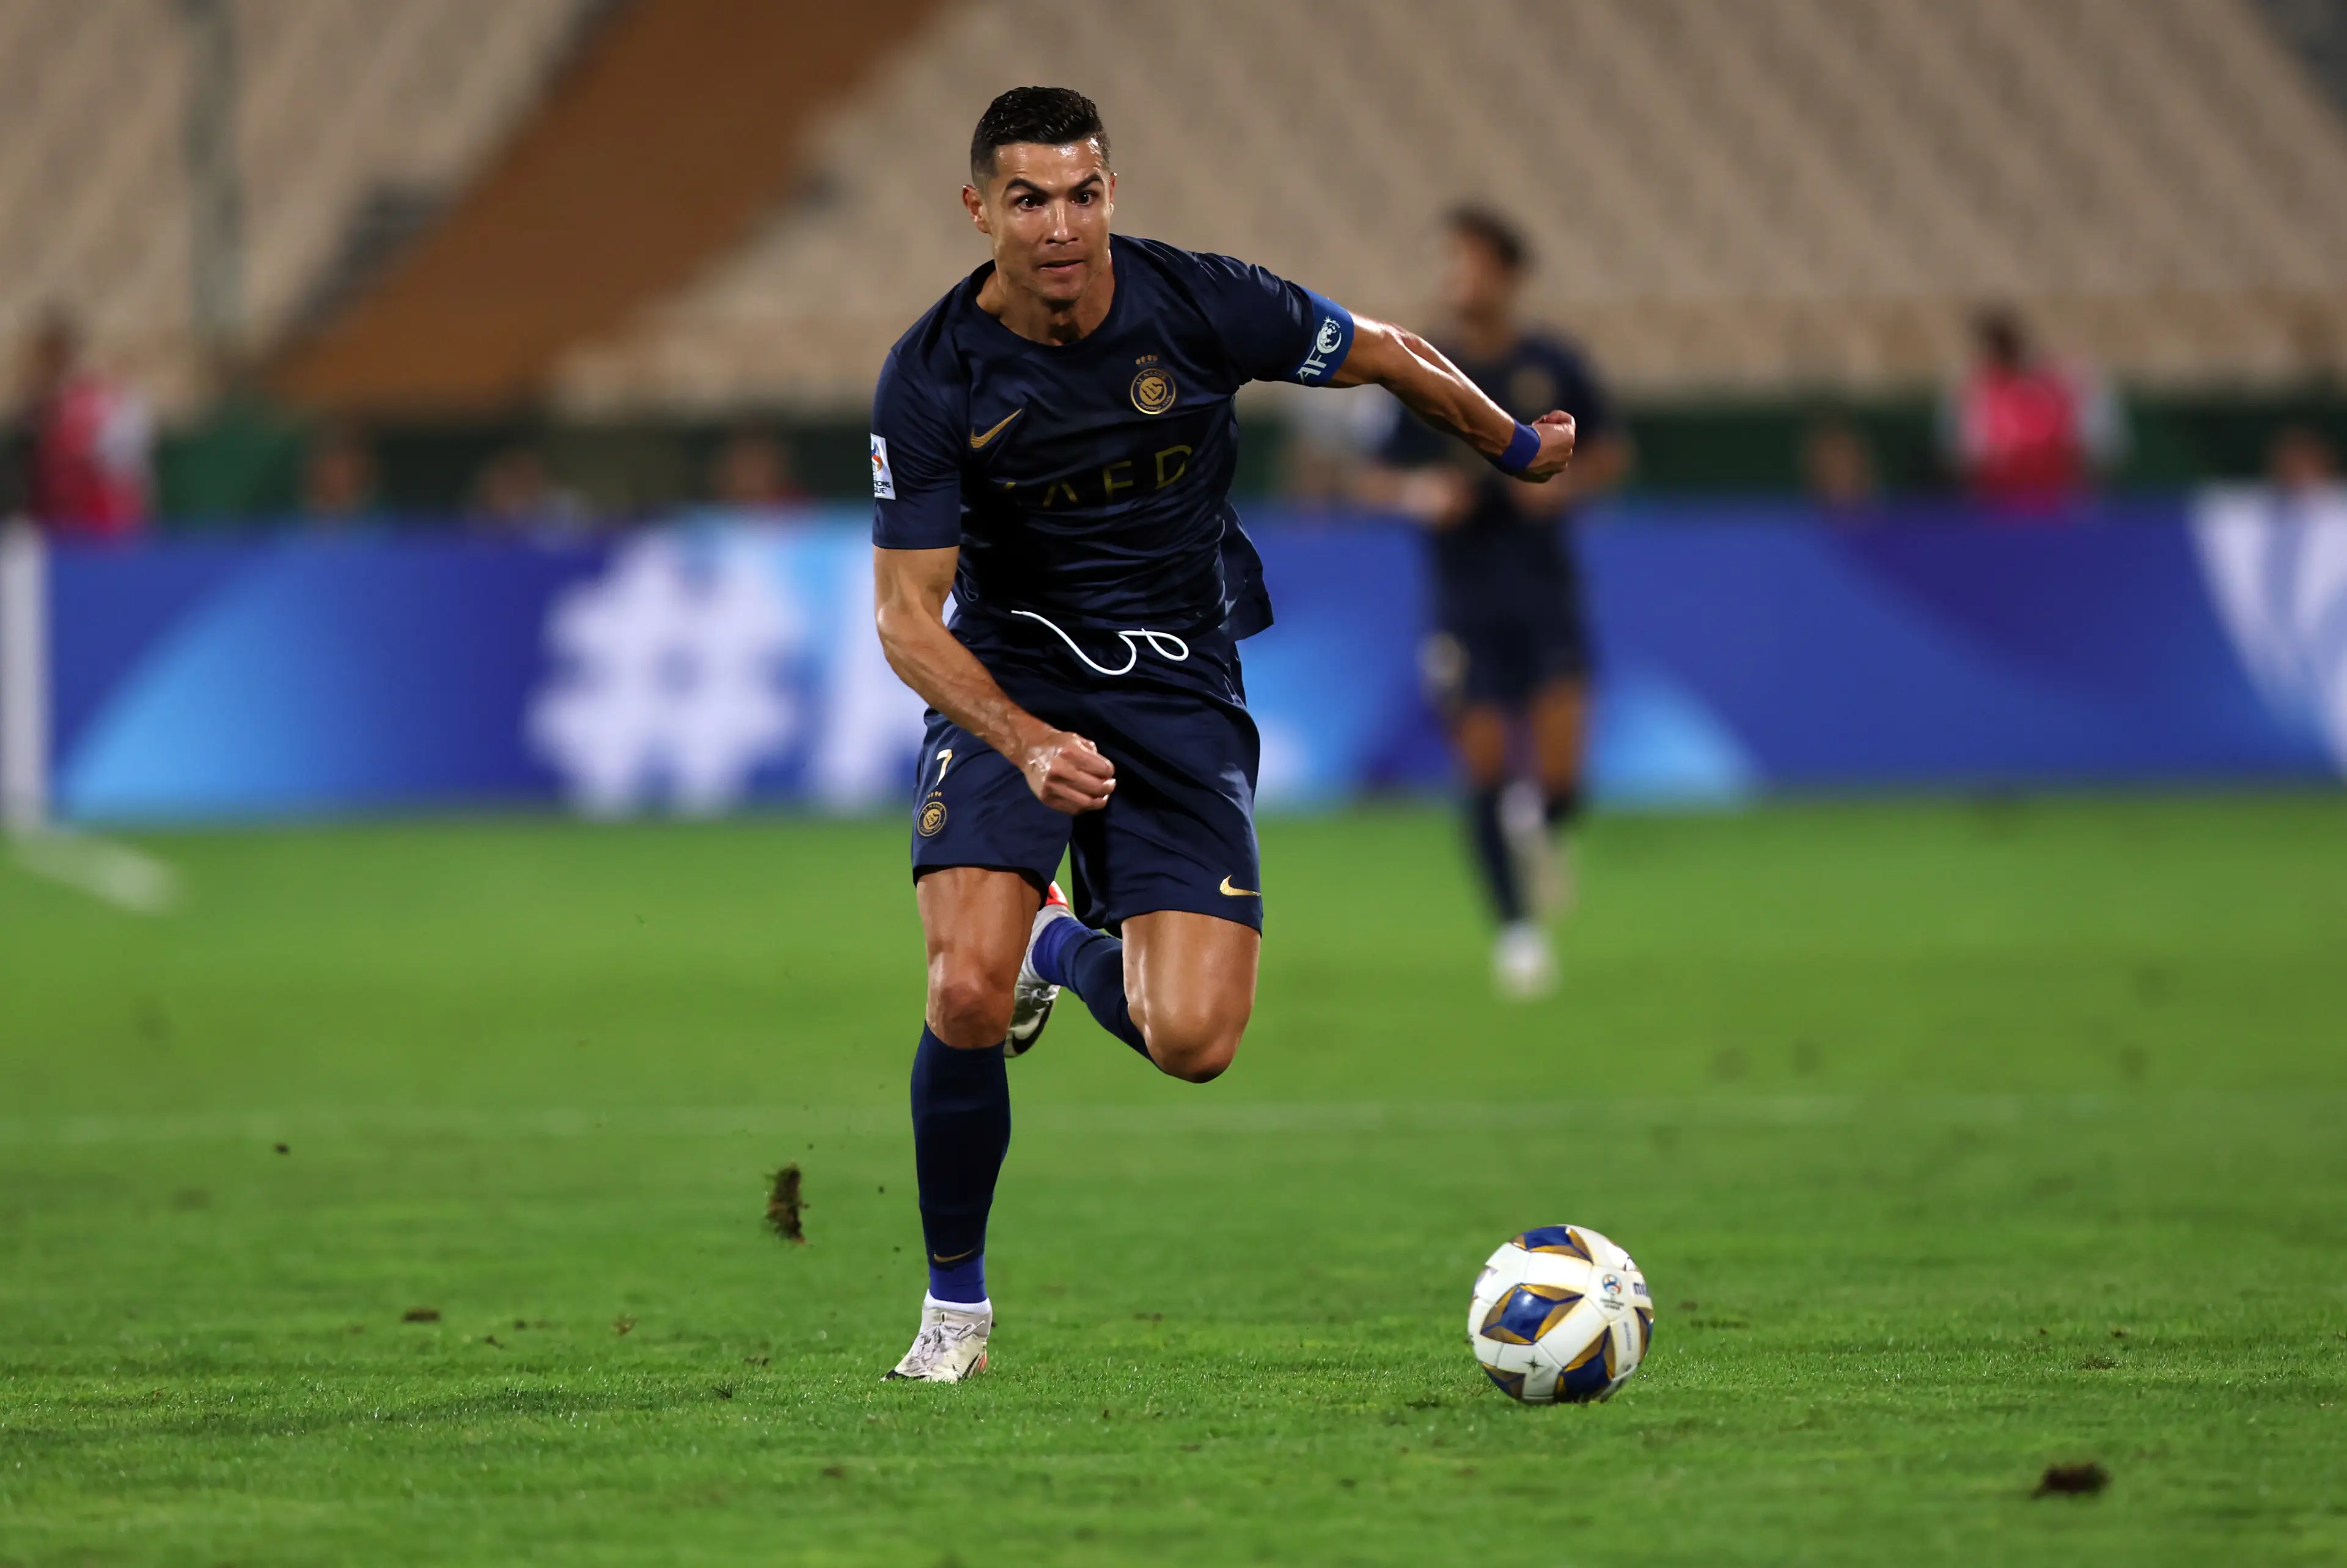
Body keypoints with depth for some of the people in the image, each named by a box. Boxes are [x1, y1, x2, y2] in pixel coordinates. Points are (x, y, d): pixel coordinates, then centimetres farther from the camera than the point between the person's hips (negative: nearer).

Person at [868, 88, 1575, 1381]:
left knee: (1193, 1042, -14)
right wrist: (1029, 744, -33)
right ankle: (955, 1300, -1)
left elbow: (1381, 354, 5)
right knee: (967, 995, -24)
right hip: (1009, 678, -1)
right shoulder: (932, 379, -16)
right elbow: (906, 615, -16)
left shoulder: (1198, 306, -14)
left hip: (1179, 689, 1)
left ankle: (1073, 948, 24)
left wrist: (1518, 447, 20)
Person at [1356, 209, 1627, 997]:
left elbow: (1610, 452, 11)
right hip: (1464, 598, 0)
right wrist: (1417, 493, -16)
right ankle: (1516, 927, 10)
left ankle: (1536, 827, 27)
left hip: (1547, 591, 0)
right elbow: (1374, 479, 6)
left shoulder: (1552, 365, 0)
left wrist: (1565, 482, -10)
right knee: (1484, 763, -6)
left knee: (1559, 778, -10)